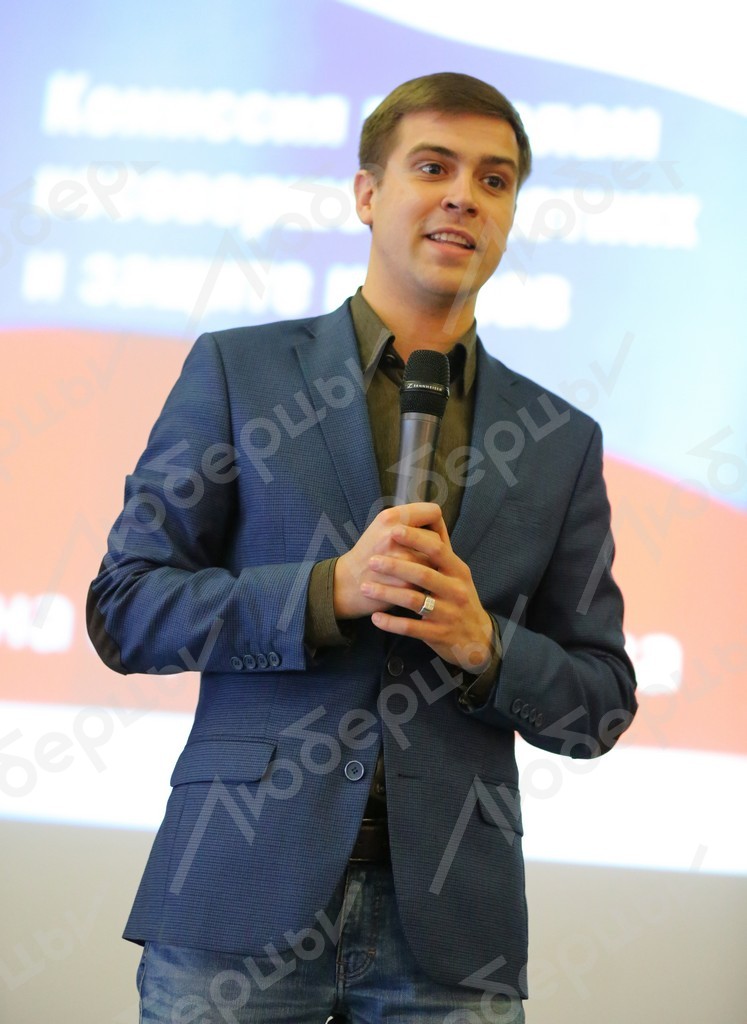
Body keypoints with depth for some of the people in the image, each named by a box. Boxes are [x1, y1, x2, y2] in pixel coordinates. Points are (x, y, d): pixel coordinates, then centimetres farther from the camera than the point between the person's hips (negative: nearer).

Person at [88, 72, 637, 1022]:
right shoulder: (236, 371, 5)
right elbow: (123, 609, 0)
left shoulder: (562, 442, 11)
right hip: (243, 900, -1)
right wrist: (332, 591, -14)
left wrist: (485, 644, -10)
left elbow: (599, 706, 11)